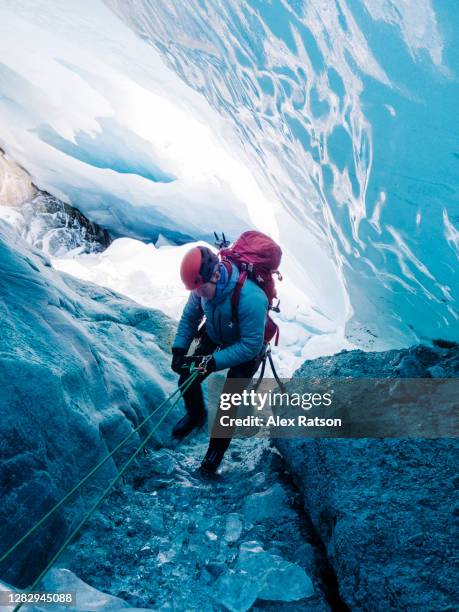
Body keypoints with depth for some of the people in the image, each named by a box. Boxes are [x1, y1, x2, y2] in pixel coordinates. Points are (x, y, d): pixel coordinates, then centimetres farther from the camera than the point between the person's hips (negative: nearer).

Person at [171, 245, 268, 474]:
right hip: (214, 339, 5)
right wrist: (178, 350, -15)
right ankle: (195, 415, 35)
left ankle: (218, 447, 21)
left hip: (247, 349, -5)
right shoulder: (203, 285, -21)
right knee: (187, 380, 0)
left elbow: (251, 346, -33)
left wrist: (212, 362, -36)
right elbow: (189, 318, -4)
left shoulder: (250, 298, -40)